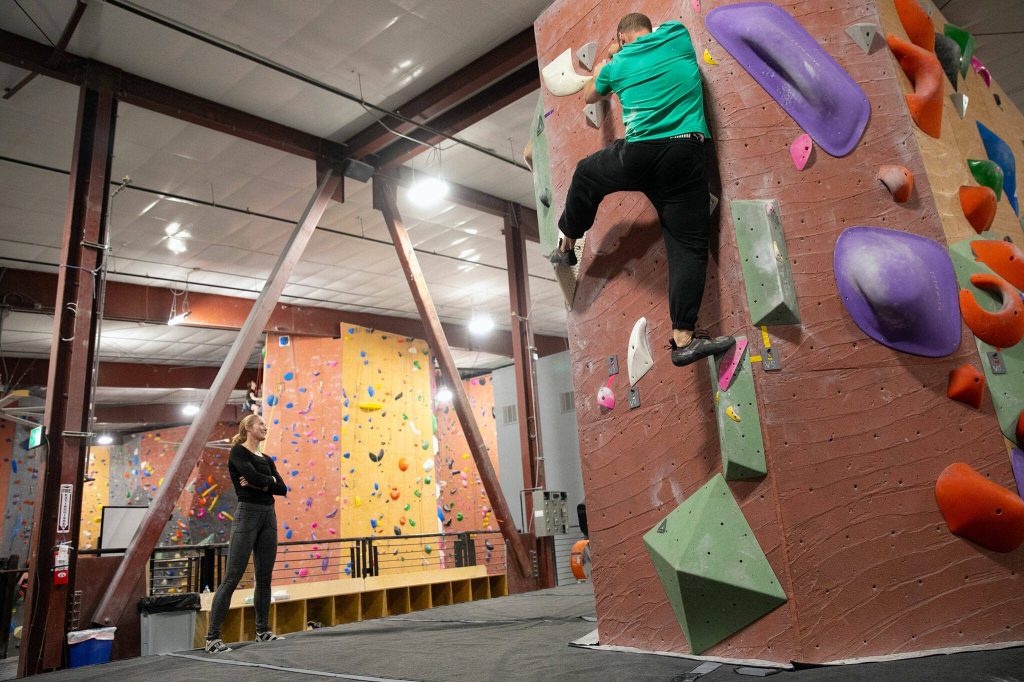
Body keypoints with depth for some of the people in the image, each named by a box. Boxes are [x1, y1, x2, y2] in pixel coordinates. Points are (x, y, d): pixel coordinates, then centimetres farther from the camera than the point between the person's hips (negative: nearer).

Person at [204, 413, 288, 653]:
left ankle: (263, 631, 20)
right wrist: (270, 479, -2)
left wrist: (259, 483, -9)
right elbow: (253, 476, -20)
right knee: (232, 577, -7)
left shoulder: (266, 459, 16)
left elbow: (282, 489, 6)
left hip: (268, 516, 7)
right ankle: (212, 637, -2)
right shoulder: (238, 452, -4)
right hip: (247, 514, -7)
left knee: (265, 577, 10)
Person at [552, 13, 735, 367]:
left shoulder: (617, 64, 14)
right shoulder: (677, 34, 14)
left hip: (638, 154, 1)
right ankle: (683, 338, -8)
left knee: (586, 174, 31)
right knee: (688, 245, -1)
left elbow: (589, 96, 35)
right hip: (685, 154, 0)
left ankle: (566, 246, 44)